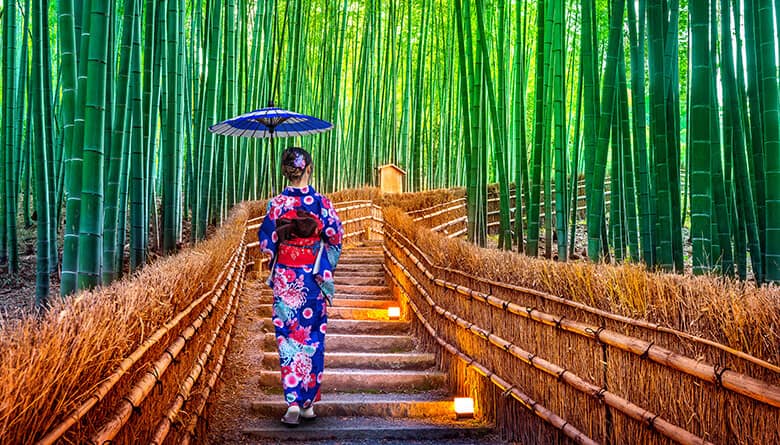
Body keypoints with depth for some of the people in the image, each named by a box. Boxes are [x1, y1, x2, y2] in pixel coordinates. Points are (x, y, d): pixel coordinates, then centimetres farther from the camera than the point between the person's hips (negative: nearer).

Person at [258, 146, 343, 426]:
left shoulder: (277, 204, -6)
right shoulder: (321, 202, -7)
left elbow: (266, 243, -2)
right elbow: (336, 240, -2)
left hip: (285, 278, 0)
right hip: (314, 278, 0)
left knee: (288, 339, 5)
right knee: (313, 338, 11)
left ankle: (293, 401, -6)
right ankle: (309, 403, 17)